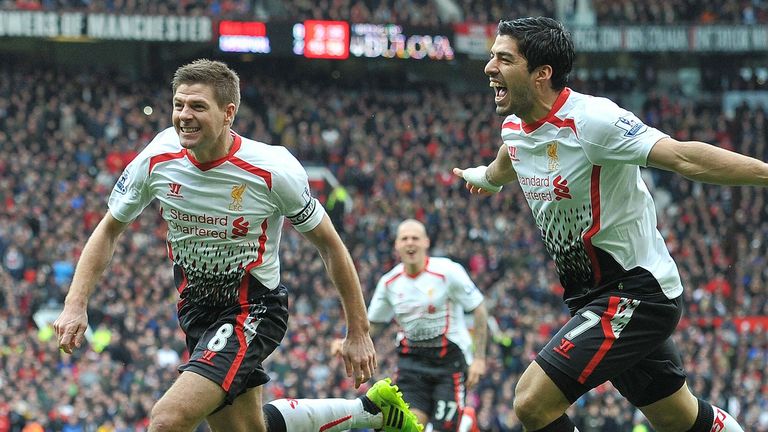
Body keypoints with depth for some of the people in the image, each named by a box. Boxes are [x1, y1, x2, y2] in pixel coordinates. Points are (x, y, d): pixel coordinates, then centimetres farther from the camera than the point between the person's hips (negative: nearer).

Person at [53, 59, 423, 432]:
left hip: (253, 309, -6)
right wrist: (75, 305, -8)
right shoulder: (157, 160, -11)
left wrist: (358, 333, -4)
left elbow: (328, 245, -7)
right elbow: (109, 230, 4)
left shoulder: (272, 170, -20)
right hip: (197, 310, 6)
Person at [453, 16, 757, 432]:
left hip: (635, 292, -9)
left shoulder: (591, 120, -23)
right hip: (592, 296, 9)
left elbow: (684, 157, -32)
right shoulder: (514, 128, 4)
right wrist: (481, 177, 52)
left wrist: (764, 172, -42)